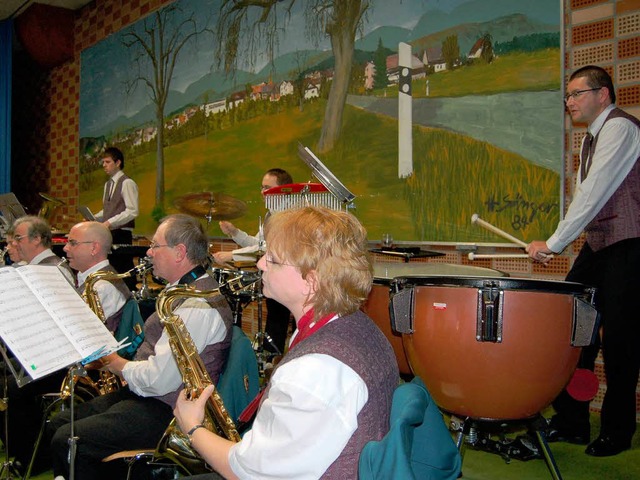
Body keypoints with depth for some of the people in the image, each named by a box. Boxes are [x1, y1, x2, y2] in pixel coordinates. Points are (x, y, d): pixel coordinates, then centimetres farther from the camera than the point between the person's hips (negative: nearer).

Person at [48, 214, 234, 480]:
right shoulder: (181, 290, 12)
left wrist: (115, 363, -8)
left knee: (67, 441, -17)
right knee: (59, 423, 10)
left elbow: (159, 380, -26)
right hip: (143, 394, 11)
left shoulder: (199, 304, -23)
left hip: (167, 412, -11)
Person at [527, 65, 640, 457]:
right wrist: (556, 243, 5)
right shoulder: (593, 137, 19)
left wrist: (554, 243, -17)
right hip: (599, 244, 9)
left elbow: (593, 193, -18)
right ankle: (570, 422, 16)